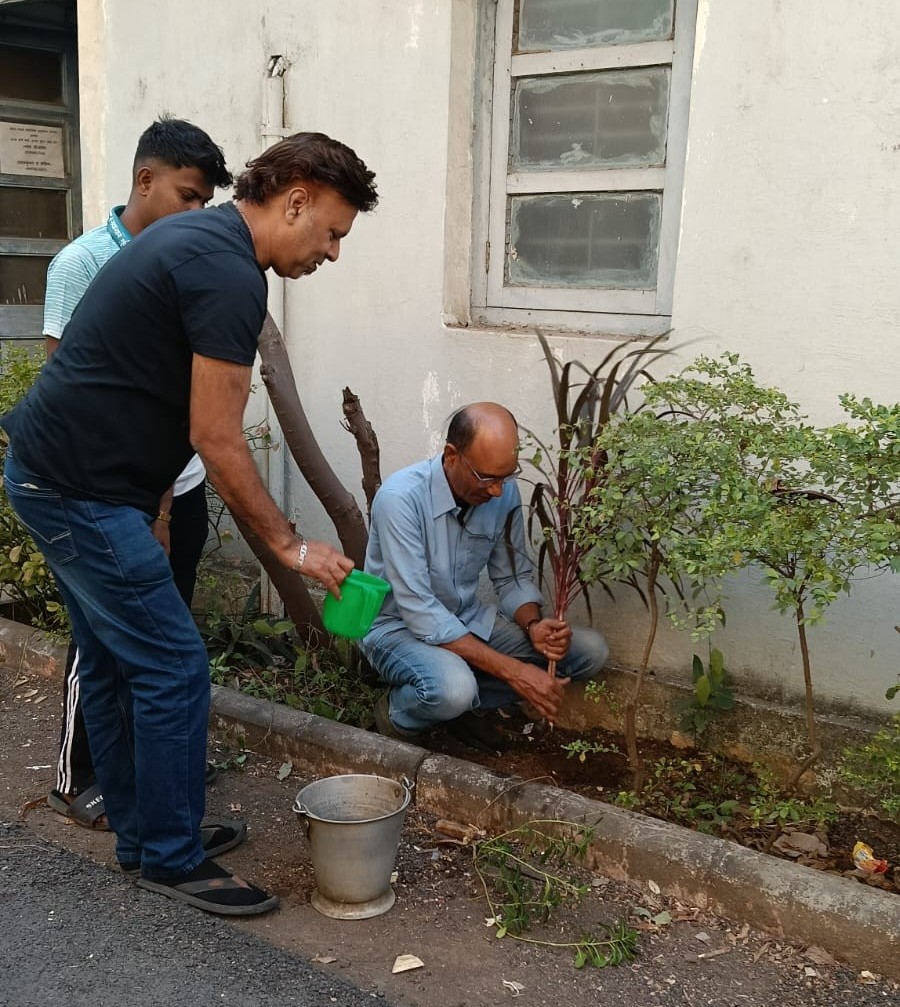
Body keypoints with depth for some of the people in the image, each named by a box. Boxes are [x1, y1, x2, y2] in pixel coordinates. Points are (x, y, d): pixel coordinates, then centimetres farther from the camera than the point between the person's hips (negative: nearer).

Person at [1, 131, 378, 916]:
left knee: (115, 662, 16)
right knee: (173, 666, -3)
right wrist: (289, 544, -11)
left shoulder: (197, 239, 13)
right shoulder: (229, 275, -19)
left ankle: (140, 834, 29)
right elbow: (216, 438, -20)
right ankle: (173, 859, 11)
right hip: (82, 490, -11)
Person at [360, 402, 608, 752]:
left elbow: (513, 578, 3)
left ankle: (465, 701, 0)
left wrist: (534, 625, -21)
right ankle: (397, 711, -4)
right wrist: (512, 671, -32)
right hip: (400, 626, -6)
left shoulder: (504, 492, -9)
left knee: (591, 650, -8)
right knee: (453, 688, -39)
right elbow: (420, 613, -29)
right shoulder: (400, 498, -28)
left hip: (468, 619, 6)